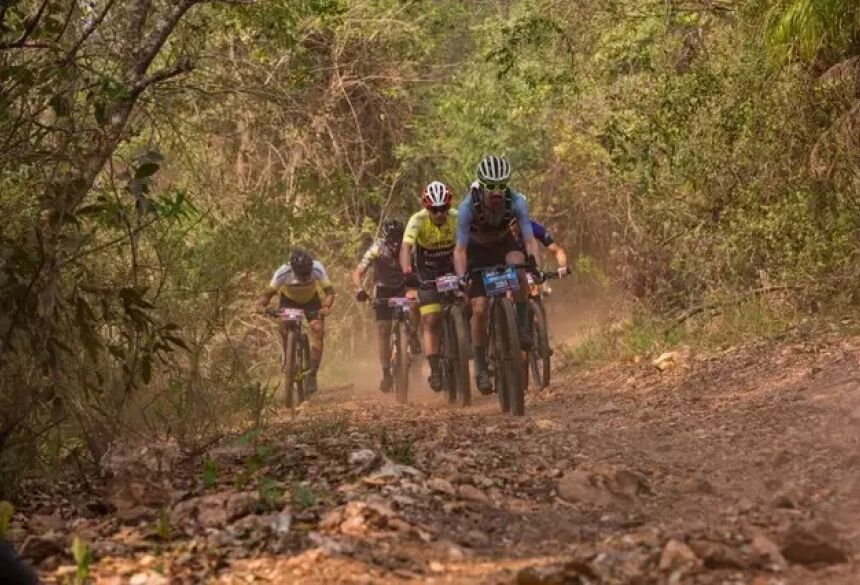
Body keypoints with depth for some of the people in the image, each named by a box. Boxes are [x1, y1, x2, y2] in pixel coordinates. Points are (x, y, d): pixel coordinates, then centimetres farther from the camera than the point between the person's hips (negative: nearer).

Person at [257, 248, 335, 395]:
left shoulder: (317, 269, -34)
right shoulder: (283, 273, -35)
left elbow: (329, 290, -28)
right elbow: (269, 292, -25)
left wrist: (326, 306, -46)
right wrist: (261, 304, -44)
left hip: (311, 300, 0)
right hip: (289, 300, 0)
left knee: (317, 330, -20)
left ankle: (312, 375, -17)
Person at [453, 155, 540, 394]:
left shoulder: (516, 202, -28)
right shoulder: (468, 206, -31)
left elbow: (529, 239, -29)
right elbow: (460, 249, -30)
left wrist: (535, 265, -45)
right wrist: (461, 278, -43)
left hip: (504, 244, 1)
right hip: (477, 251, -1)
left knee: (518, 266, -35)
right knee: (479, 309, -13)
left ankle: (523, 326, -21)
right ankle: (480, 367, 1)